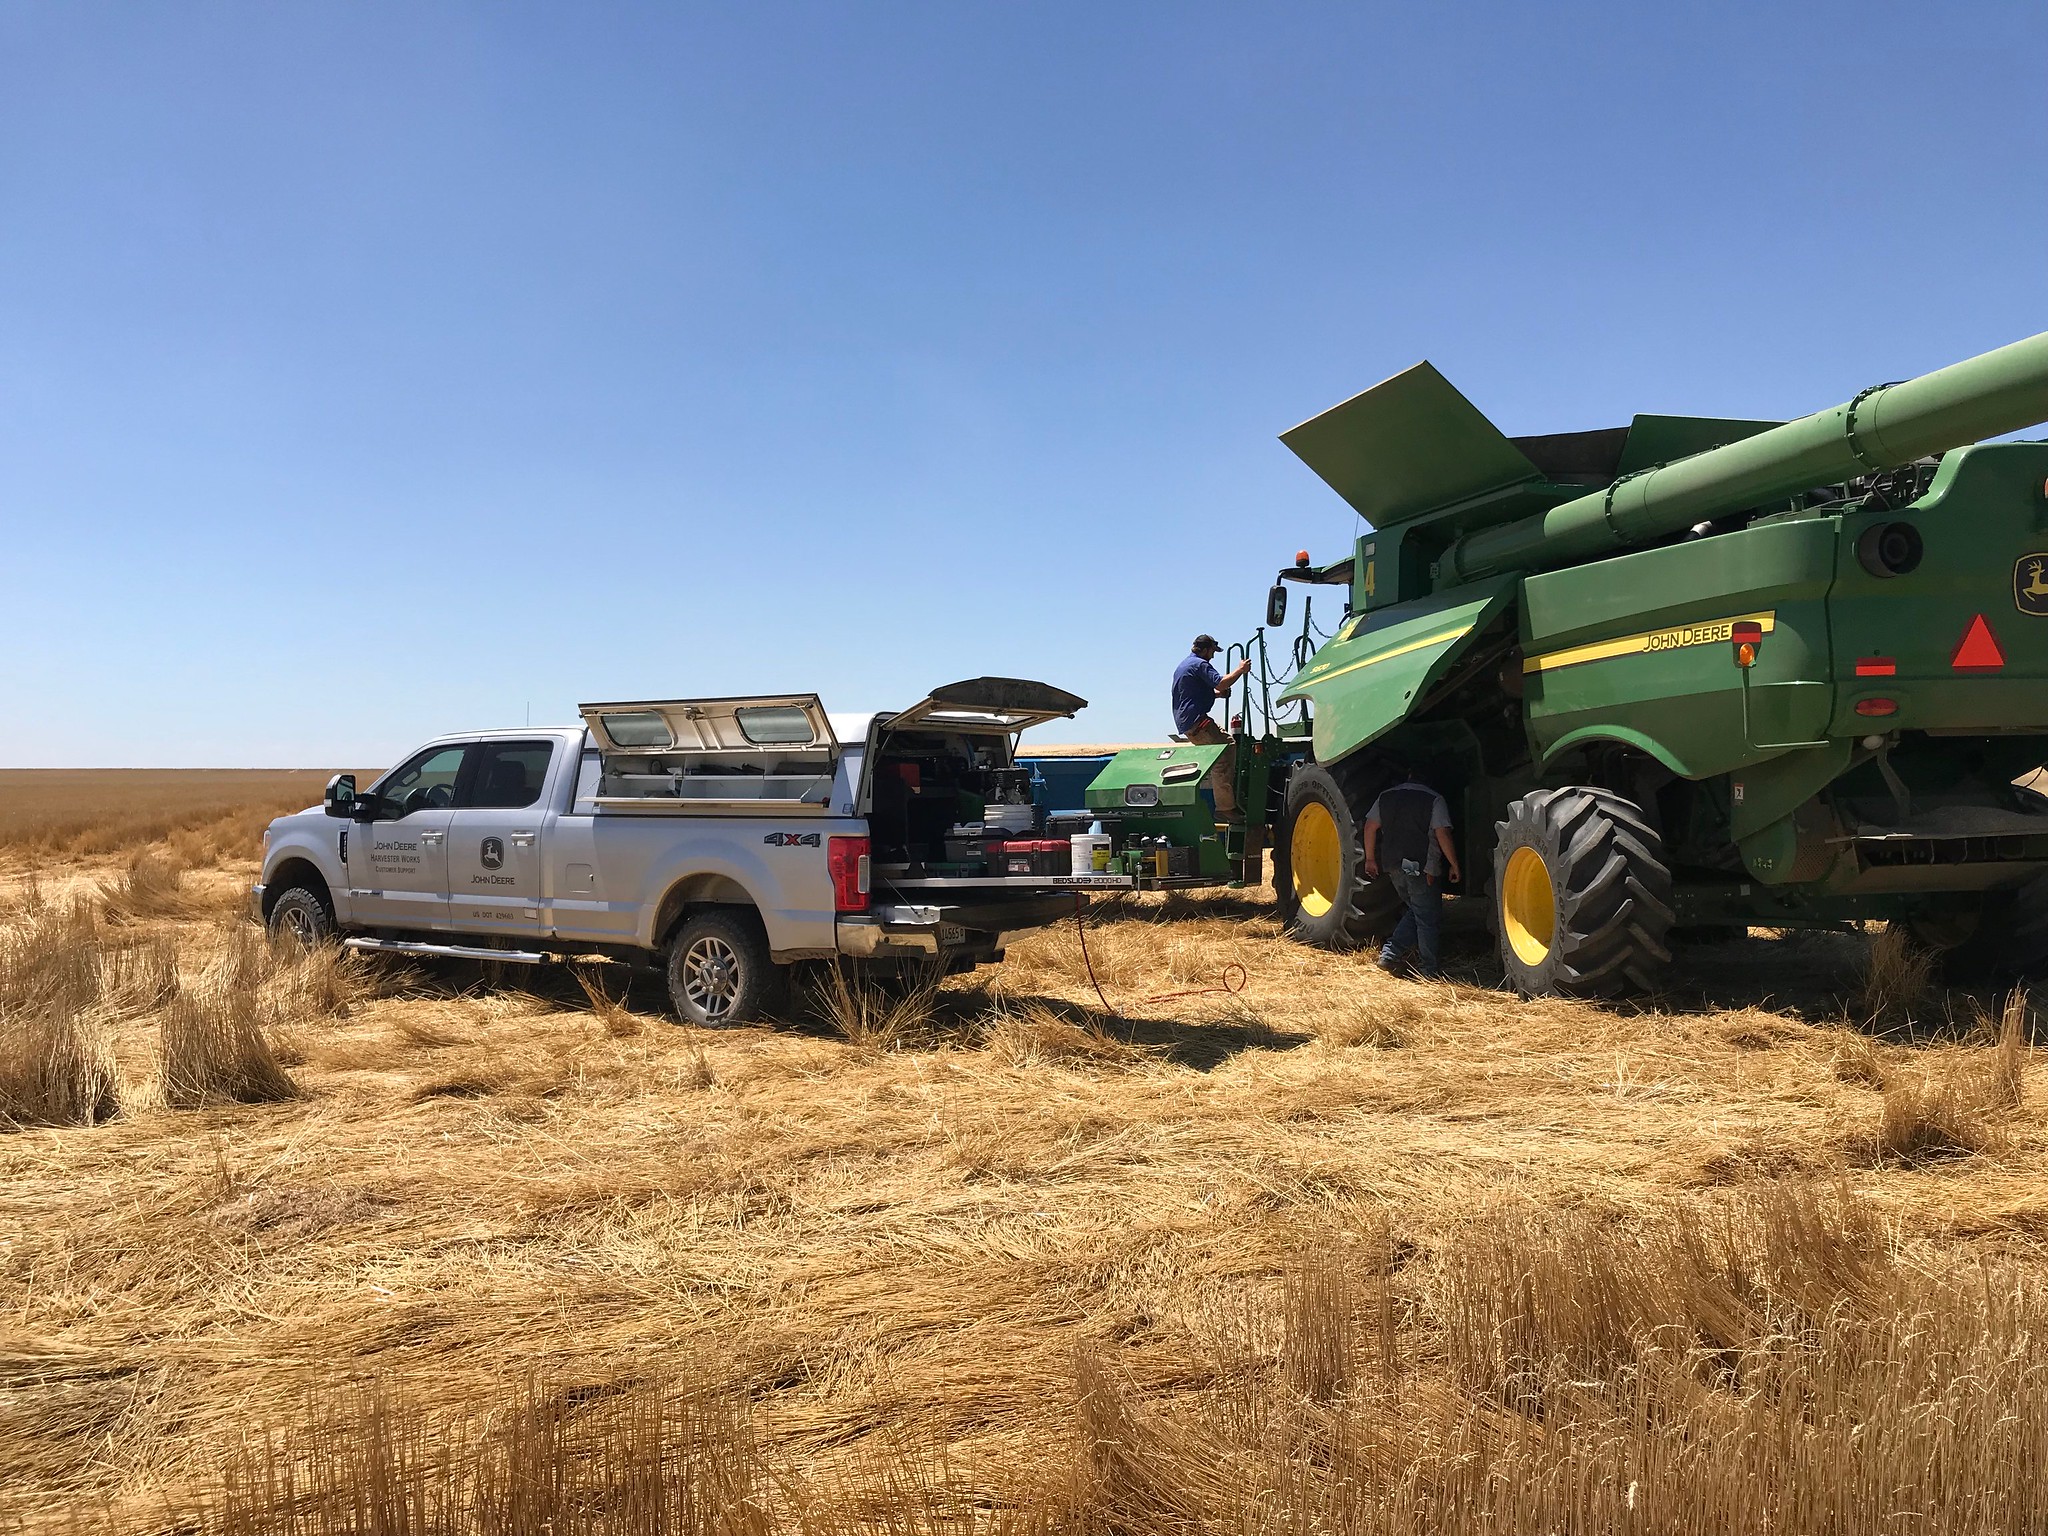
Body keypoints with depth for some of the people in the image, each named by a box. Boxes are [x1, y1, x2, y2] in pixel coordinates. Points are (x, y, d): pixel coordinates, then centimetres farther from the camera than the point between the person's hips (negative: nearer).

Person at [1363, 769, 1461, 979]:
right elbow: (1442, 834, -13)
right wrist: (1454, 865, -5)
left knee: (1416, 911, 22)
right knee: (1428, 918, 6)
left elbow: (1370, 827, 8)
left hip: (1393, 867, 6)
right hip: (1422, 868, -6)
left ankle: (1391, 951, 10)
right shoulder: (1434, 799, -6)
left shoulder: (1386, 797, 9)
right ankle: (1429, 968, 10)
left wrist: (1370, 858, 16)